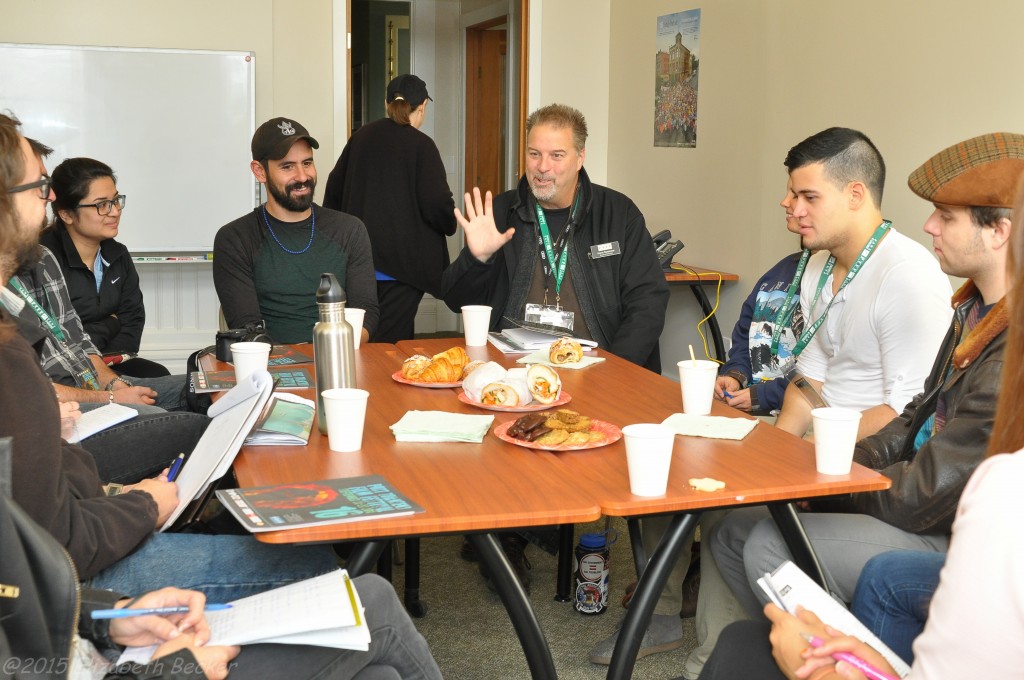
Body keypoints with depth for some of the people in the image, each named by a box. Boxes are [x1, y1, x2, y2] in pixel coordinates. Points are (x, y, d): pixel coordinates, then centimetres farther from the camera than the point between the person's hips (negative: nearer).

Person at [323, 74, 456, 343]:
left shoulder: (361, 137, 8)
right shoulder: (421, 145, -10)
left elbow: (334, 189, 13)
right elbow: (437, 204, -14)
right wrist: (450, 224, 8)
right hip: (403, 260, -6)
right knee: (392, 342, -2)